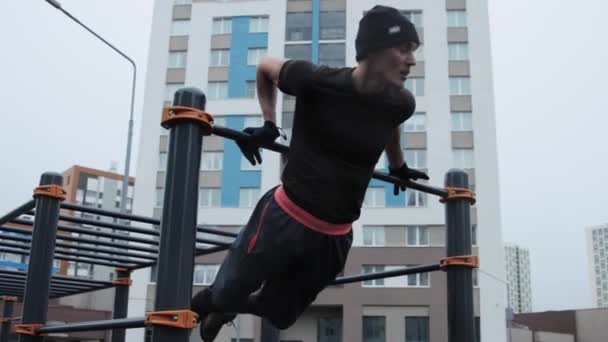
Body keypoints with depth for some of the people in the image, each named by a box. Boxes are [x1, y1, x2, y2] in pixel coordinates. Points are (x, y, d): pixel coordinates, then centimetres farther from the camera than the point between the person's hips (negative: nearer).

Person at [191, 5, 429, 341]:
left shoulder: (399, 104, -4)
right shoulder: (317, 81, -16)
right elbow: (265, 66, 3)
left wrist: (398, 167, 33)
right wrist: (268, 125, 3)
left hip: (335, 235, 5)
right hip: (285, 216, -4)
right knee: (225, 296, 9)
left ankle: (226, 306, 51)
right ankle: (204, 303, 46)